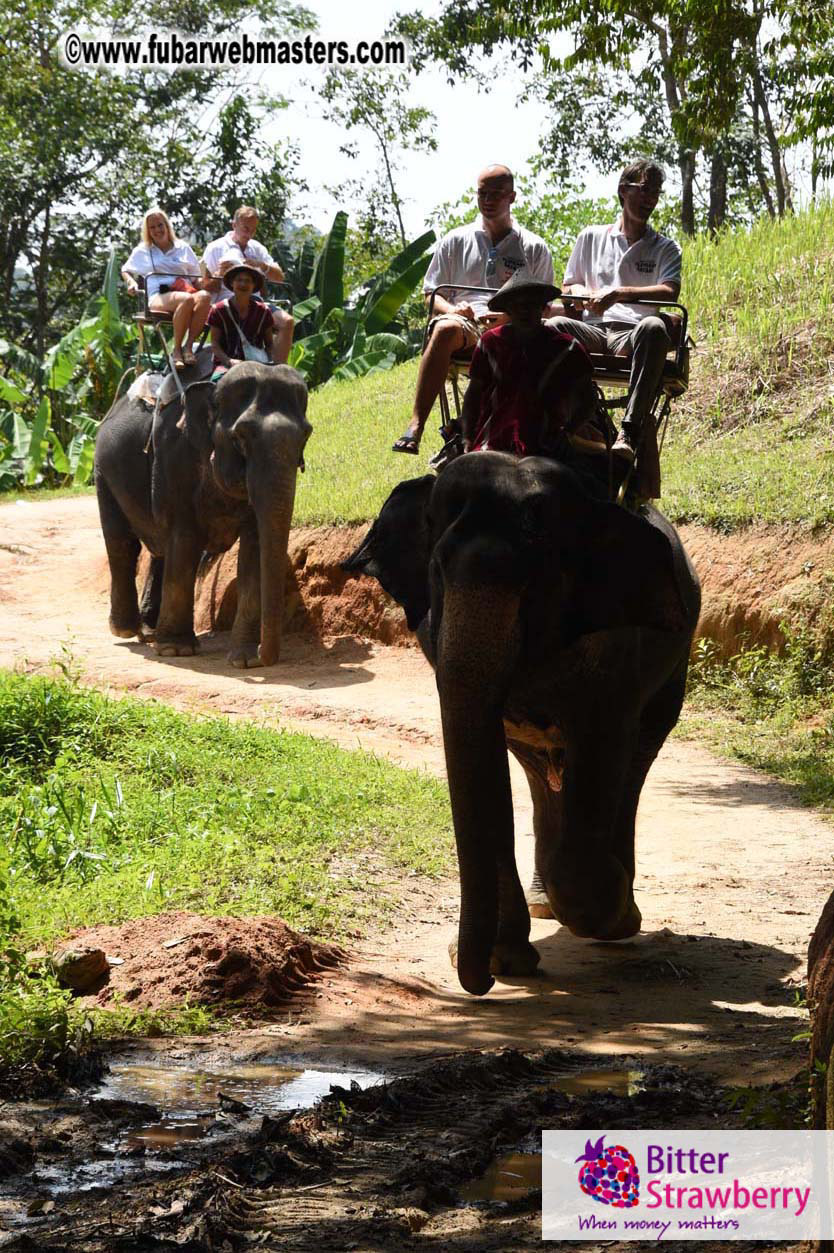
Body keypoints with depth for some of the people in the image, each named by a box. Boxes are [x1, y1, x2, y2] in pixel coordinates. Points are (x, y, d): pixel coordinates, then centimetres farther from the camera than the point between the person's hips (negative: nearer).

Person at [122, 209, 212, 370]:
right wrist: (131, 283, 8)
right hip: (159, 297, -2)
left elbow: (196, 278, 22)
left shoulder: (183, 248, 24)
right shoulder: (142, 251, 23)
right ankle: (177, 349, -35)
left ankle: (188, 345, -36)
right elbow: (126, 270, 31)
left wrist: (204, 282, -1)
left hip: (185, 289, 2)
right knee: (187, 299, -39)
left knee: (205, 296, -37)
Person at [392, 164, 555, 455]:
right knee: (446, 328, -37)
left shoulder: (534, 249, 19)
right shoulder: (456, 241, 21)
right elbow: (431, 293, 19)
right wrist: (452, 309, -5)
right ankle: (416, 426, -46)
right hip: (464, 322, 1)